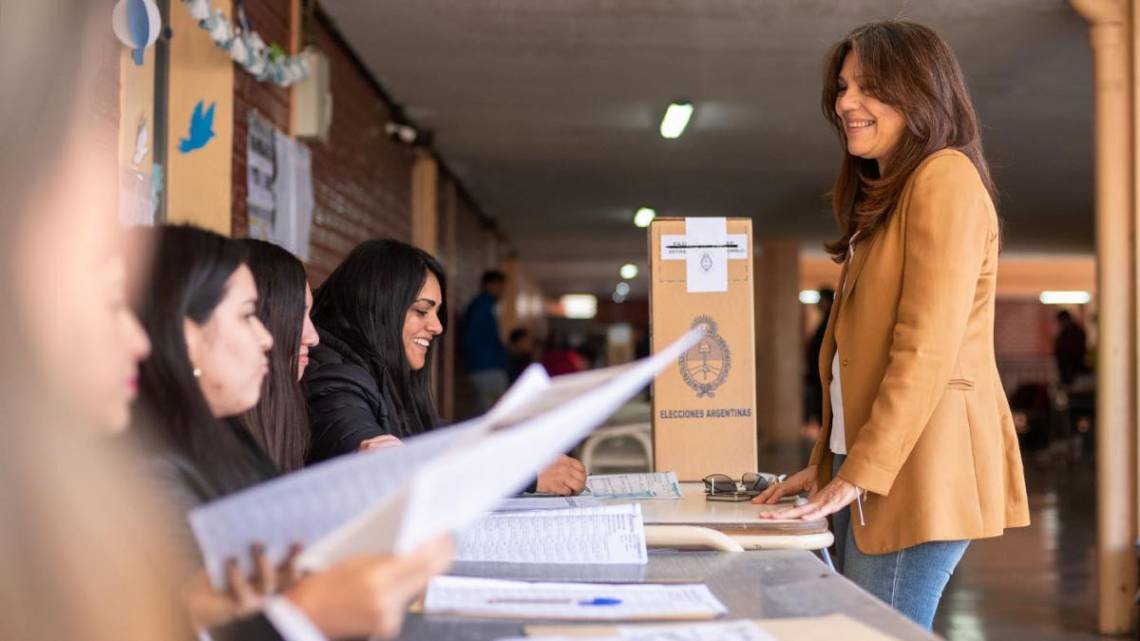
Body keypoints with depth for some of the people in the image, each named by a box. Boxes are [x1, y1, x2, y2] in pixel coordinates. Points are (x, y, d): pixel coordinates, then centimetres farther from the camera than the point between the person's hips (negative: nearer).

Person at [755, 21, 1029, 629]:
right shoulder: (884, 197, 21)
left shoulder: (944, 177, -8)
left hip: (916, 466, -9)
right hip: (863, 467, 9)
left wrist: (856, 477, -18)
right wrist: (826, 464, 17)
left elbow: (928, 349, -17)